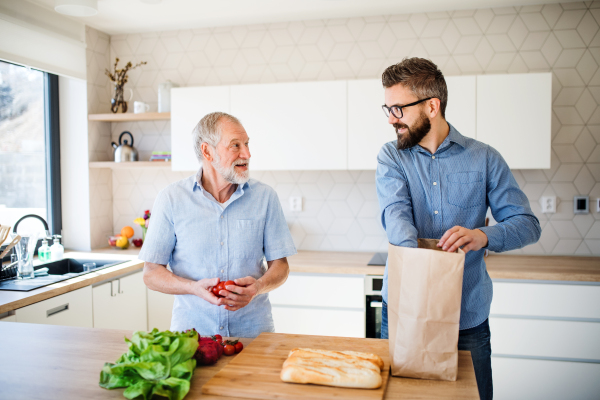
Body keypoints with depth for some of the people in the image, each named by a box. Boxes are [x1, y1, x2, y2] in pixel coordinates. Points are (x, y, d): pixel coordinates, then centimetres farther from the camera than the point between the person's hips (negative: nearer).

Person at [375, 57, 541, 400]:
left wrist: (484, 235, -25)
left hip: (468, 317, 0)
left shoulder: (485, 159, -1)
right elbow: (396, 214, -17)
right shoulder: (392, 157, 0)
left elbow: (527, 223, -3)